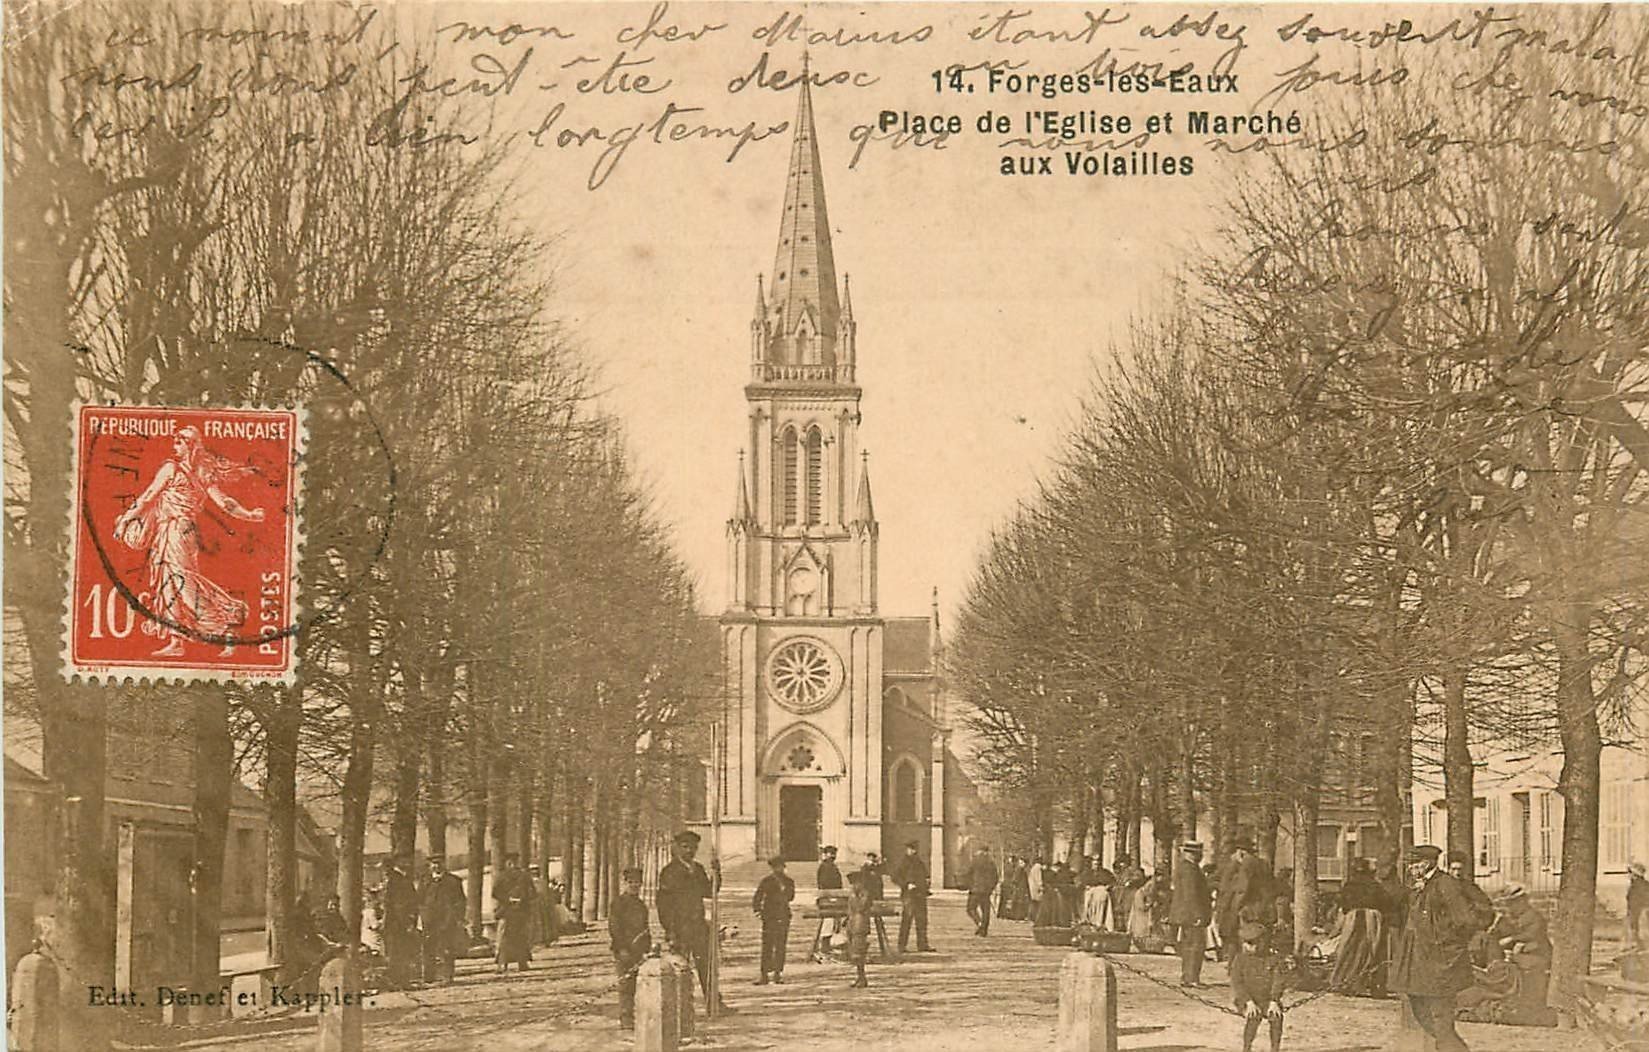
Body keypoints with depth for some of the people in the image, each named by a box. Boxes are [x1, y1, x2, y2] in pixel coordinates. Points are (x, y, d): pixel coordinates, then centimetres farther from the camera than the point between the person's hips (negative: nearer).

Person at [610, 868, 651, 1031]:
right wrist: (621, 948, -15)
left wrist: (647, 949, 16)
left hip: (639, 951, 7)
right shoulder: (618, 902, -4)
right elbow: (613, 927, -9)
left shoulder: (641, 904, 18)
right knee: (626, 984, -7)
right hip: (625, 951, -7)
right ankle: (625, 1019, -6)